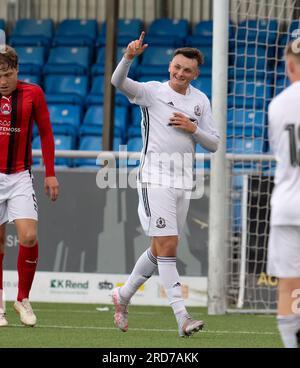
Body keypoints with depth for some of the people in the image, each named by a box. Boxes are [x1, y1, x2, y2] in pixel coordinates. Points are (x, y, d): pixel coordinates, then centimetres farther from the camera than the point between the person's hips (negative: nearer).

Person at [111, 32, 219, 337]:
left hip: (183, 179, 6)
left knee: (161, 249, 12)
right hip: (155, 177, -6)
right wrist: (129, 57, -37)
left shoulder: (201, 101, 10)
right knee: (167, 247, -12)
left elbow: (213, 144, 11)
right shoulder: (152, 91, -3)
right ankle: (182, 317, -14)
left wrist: (193, 129, -8)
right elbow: (118, 82, -20)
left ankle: (123, 295, 32)